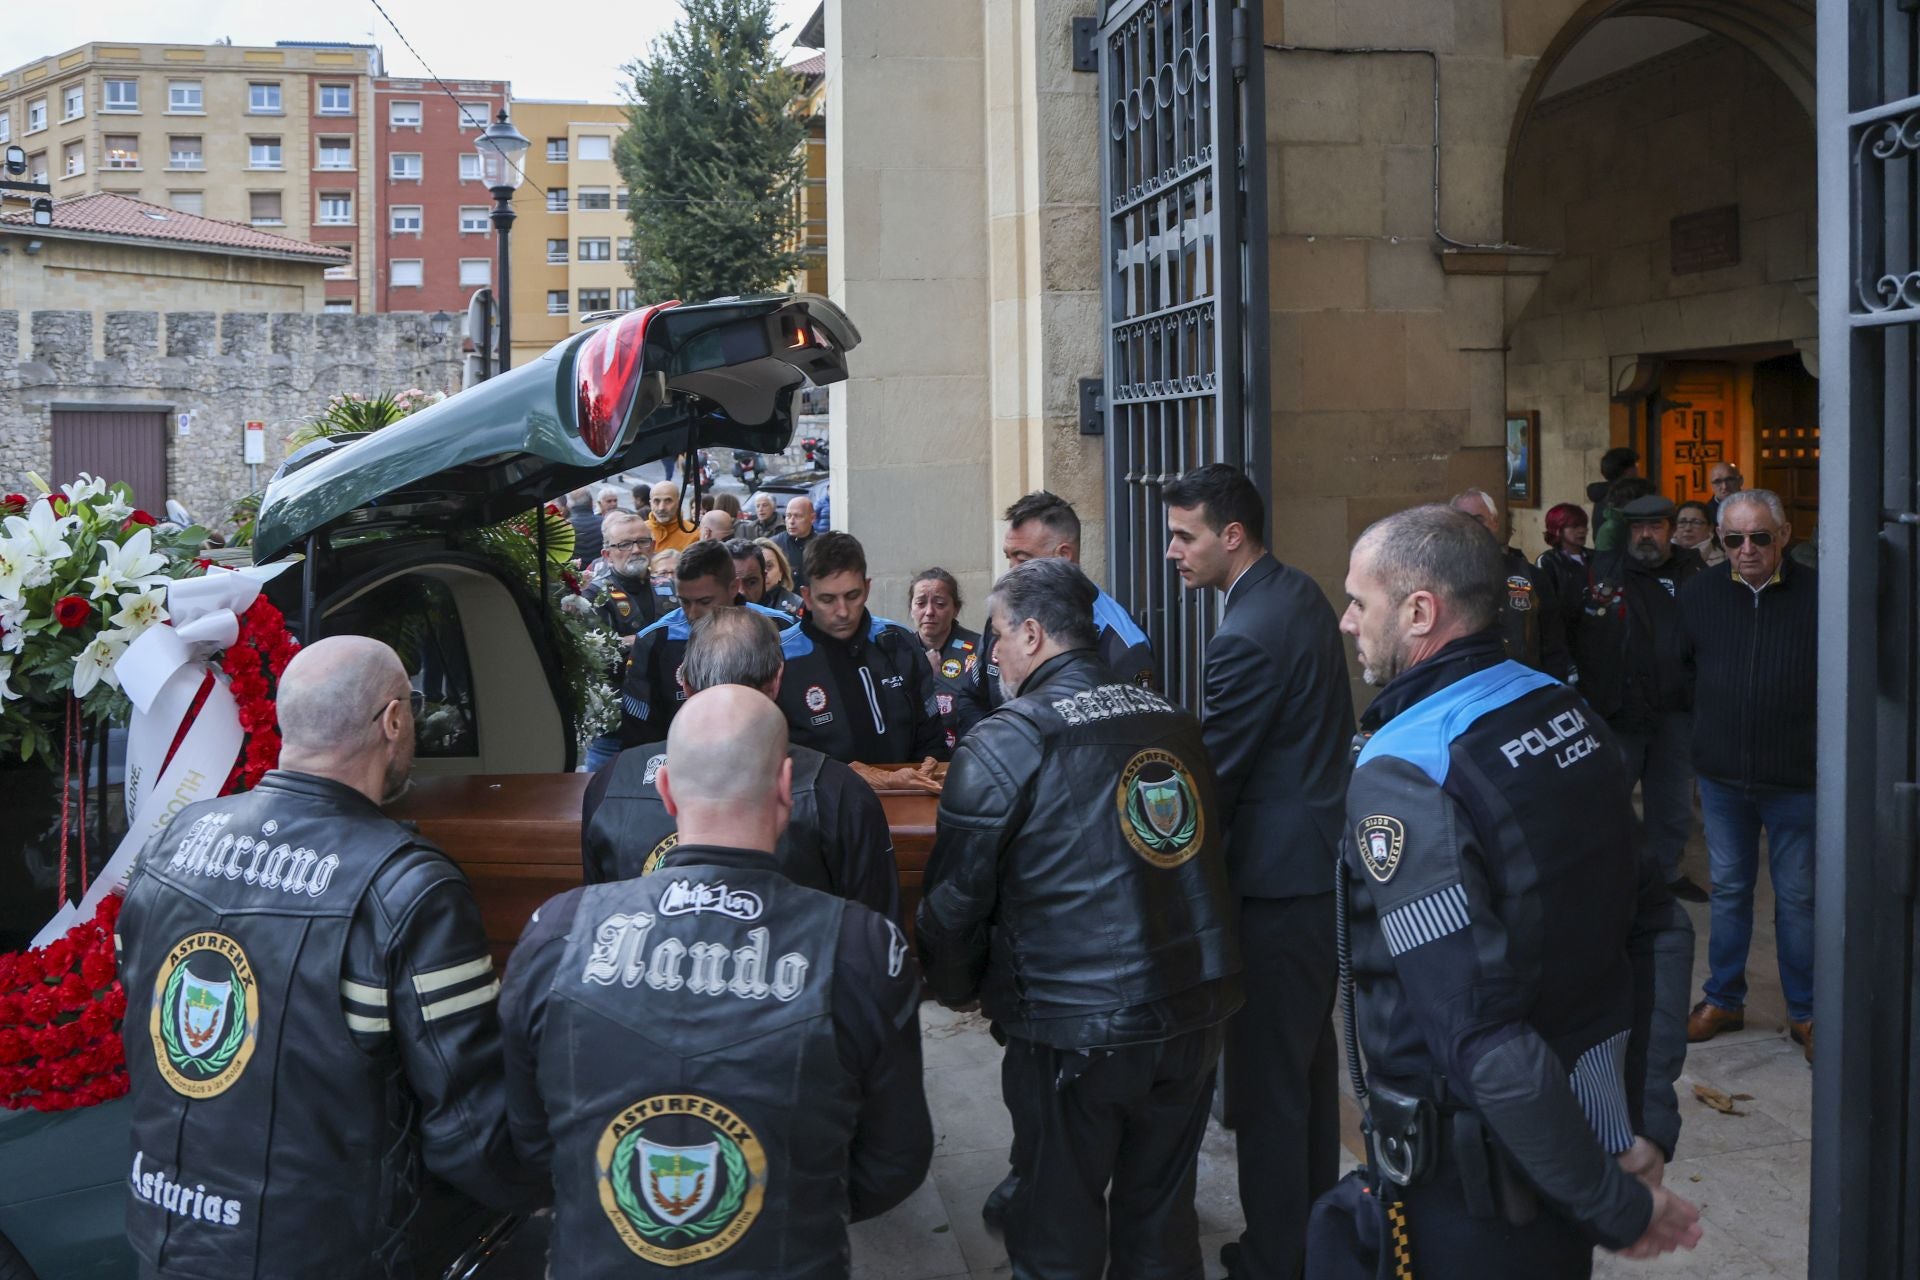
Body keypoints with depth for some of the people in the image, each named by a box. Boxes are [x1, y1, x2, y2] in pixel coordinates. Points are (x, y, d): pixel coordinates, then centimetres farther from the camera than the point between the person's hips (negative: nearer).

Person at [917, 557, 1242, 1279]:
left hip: (1074, 1033, -5)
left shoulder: (1002, 745, -13)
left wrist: (954, 990, 11)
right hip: (1195, 1014, 6)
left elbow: (955, 899, -8)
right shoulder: (1175, 723, 5)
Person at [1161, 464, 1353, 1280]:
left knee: (1266, 1073, 1)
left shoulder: (1247, 637, -23)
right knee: (1310, 1048, 22)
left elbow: (1212, 775, -19)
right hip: (1326, 853, 10)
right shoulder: (1302, 594, 7)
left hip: (1278, 875, -10)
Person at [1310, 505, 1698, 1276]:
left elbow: (1485, 1039, -29)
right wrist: (1650, 1121, 6)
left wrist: (1616, 1208, -18)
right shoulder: (1568, 714, 1)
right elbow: (1661, 929, 6)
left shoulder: (1401, 776, -24)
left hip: (1466, 1196, -8)